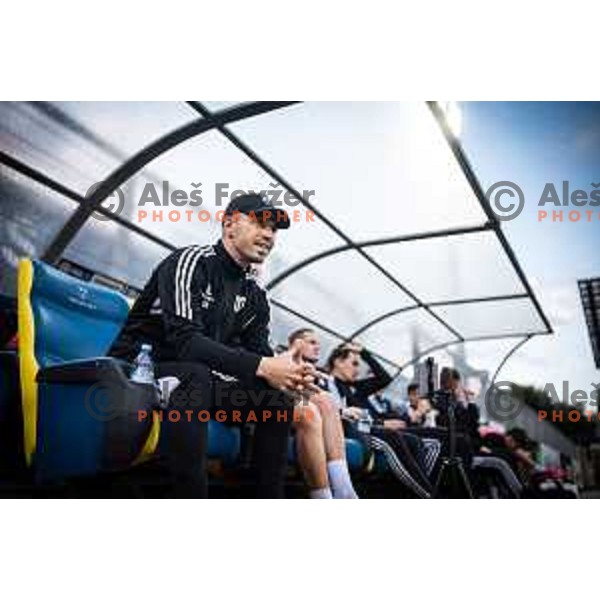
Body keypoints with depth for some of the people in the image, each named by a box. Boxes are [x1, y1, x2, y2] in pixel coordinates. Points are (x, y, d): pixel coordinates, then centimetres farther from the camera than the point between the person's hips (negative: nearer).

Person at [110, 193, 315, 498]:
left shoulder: (255, 295, 8)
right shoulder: (190, 262, -15)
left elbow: (259, 352, 2)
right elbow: (184, 340, -28)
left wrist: (288, 373, -23)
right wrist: (260, 366, -36)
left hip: (200, 376, 7)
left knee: (276, 397, -5)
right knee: (194, 376, -37)